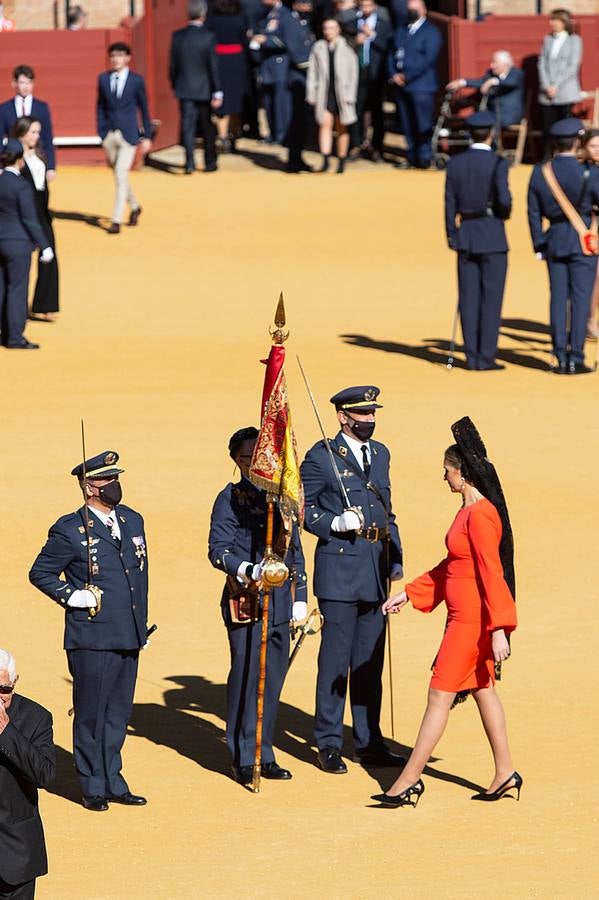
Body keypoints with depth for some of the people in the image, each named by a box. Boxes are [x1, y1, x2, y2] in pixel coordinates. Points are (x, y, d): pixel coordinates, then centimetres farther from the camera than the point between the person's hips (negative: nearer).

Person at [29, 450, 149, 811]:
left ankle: (113, 783, 21)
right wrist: (71, 596, -11)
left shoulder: (133, 521, 11)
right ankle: (94, 788, 10)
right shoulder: (70, 531, -8)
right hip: (91, 639, -6)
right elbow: (40, 574, 0)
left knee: (118, 713, 12)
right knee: (91, 714, 2)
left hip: (129, 638, 6)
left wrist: (142, 626, 18)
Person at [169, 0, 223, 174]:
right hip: (204, 89, -2)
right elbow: (213, 66, -11)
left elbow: (173, 65, 2)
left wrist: (174, 86, 14)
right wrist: (217, 92, -7)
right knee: (207, 127, 11)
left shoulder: (178, 36, -3)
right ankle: (210, 163, 17)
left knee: (187, 126, 1)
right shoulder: (208, 37, -12)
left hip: (184, 88, 2)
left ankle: (189, 163, -10)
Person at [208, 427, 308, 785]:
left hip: (280, 601, 5)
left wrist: (299, 599, 15)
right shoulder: (231, 499, -2)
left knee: (273, 677, 7)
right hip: (245, 599, -5)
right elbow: (218, 550, -9)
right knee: (246, 677, -4)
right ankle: (243, 759, 4)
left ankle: (265, 754, 15)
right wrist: (249, 571, -25)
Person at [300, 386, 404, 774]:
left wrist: (396, 560, 14)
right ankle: (329, 744, 3)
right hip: (339, 569, -6)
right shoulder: (322, 456, -6)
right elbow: (302, 507, -4)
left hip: (376, 569, 6)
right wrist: (336, 523, -20)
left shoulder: (380, 454, 14)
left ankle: (368, 742, 18)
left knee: (370, 660, 11)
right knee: (336, 659, -3)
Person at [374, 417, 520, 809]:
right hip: (465, 618, 10)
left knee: (441, 695, -4)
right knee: (482, 689, 16)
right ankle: (505, 773, 22)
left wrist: (499, 630, -25)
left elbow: (492, 573, -24)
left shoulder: (480, 515, -21)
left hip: (472, 621, -10)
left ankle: (410, 779, 1)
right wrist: (408, 594, 18)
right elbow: (450, 566, 19)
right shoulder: (468, 511, 11)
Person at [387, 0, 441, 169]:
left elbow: (428, 59, -11)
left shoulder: (431, 31, 0)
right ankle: (412, 156, 11)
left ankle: (424, 157, -4)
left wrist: (406, 76, -13)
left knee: (423, 125, -8)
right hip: (401, 85, 6)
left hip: (421, 84, -6)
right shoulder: (401, 30, 21)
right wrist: (394, 75, -2)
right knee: (406, 124, 5)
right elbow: (392, 55, 17)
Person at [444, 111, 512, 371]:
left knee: (469, 298, 7)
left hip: (464, 234, 4)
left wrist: (452, 237, 12)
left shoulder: (455, 163, 2)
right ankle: (486, 357, -2)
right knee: (491, 298, 0)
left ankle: (472, 357, 7)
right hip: (492, 237, -4)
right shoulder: (497, 163, -12)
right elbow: (503, 199, -20)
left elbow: (450, 202, 4)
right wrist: (504, 212, 3)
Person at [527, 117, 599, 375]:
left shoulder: (539, 172, 0)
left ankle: (560, 358, 6)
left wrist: (539, 246, 13)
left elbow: (534, 213, 4)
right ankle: (576, 359, -3)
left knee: (559, 298, 8)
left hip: (554, 240, 4)